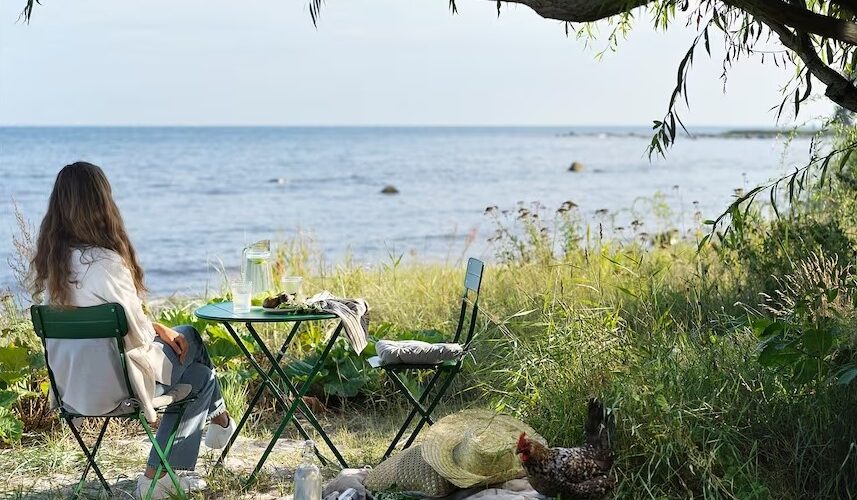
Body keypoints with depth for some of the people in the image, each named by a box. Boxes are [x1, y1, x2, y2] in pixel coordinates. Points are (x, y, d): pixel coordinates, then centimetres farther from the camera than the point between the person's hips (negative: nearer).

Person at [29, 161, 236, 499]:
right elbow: (137, 334, -19)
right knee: (190, 338, 17)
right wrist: (160, 331, 4)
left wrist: (155, 328, 8)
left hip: (71, 389, 7)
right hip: (112, 386, -7)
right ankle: (217, 416, 43)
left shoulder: (47, 260, -2)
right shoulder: (106, 262, -26)